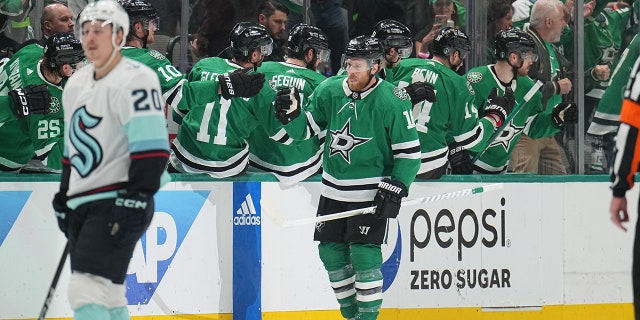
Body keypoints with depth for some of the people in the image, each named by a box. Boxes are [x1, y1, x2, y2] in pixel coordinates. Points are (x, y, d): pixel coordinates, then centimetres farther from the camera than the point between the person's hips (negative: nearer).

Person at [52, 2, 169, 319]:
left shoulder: (135, 79, -12)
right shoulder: (76, 85, 16)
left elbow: (151, 146, -19)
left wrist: (137, 196, -25)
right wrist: (64, 196, 24)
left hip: (116, 205, -9)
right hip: (82, 206, 9)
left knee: (88, 290, -19)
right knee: (108, 294, 13)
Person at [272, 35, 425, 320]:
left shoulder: (392, 102, -14)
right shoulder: (329, 91, -2)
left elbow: (410, 152, -9)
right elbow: (304, 129, 6)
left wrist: (396, 188, -17)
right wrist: (291, 114, -15)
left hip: (370, 192, -5)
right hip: (333, 189, 5)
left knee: (364, 254, -11)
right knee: (330, 251, 8)